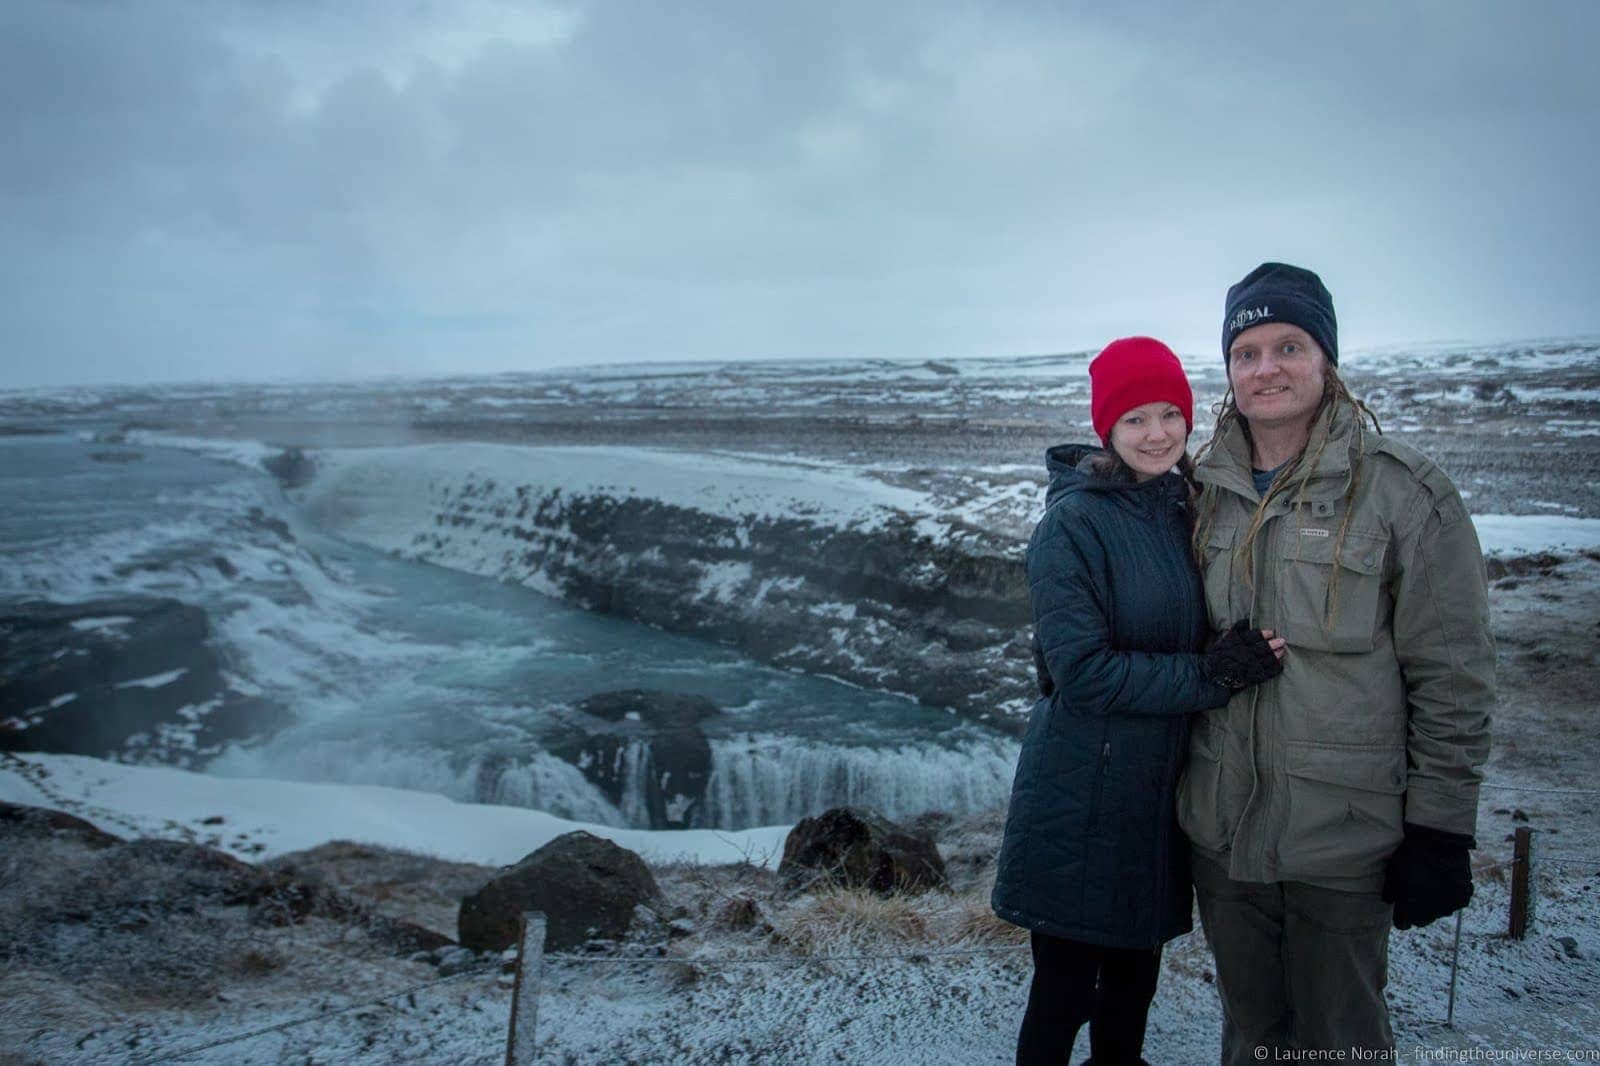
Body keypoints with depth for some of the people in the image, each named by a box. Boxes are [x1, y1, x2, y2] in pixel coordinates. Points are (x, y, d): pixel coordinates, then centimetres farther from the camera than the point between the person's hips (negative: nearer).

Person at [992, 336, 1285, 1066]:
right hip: (1082, 801, -6)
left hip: (1162, 791, 6)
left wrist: (1239, 658, -1)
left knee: (1134, 976, 20)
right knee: (1065, 989, 4)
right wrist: (1209, 676, -24)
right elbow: (1082, 670, -21)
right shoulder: (1072, 524, -14)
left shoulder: (1185, 509, 5)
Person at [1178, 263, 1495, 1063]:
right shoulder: (1205, 488, 4)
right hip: (1220, 830, 4)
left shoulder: (1402, 489, -10)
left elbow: (1453, 676, -8)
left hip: (1344, 837, -4)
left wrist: (1440, 830, -9)